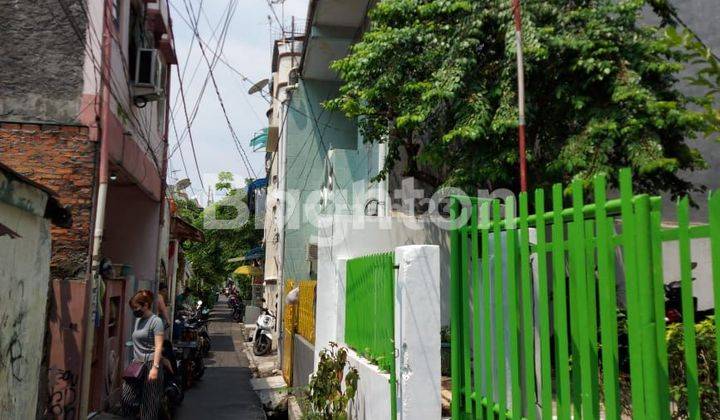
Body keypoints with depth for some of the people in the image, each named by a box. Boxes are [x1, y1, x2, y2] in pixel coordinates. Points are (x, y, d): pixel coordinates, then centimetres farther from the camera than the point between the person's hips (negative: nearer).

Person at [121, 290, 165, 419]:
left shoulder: (156, 321, -10)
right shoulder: (138, 320, 14)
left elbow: (158, 347, -16)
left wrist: (155, 367, -23)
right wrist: (134, 361, 17)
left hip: (150, 364, -8)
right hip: (137, 364, 8)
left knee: (149, 402, -1)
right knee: (126, 398, 3)